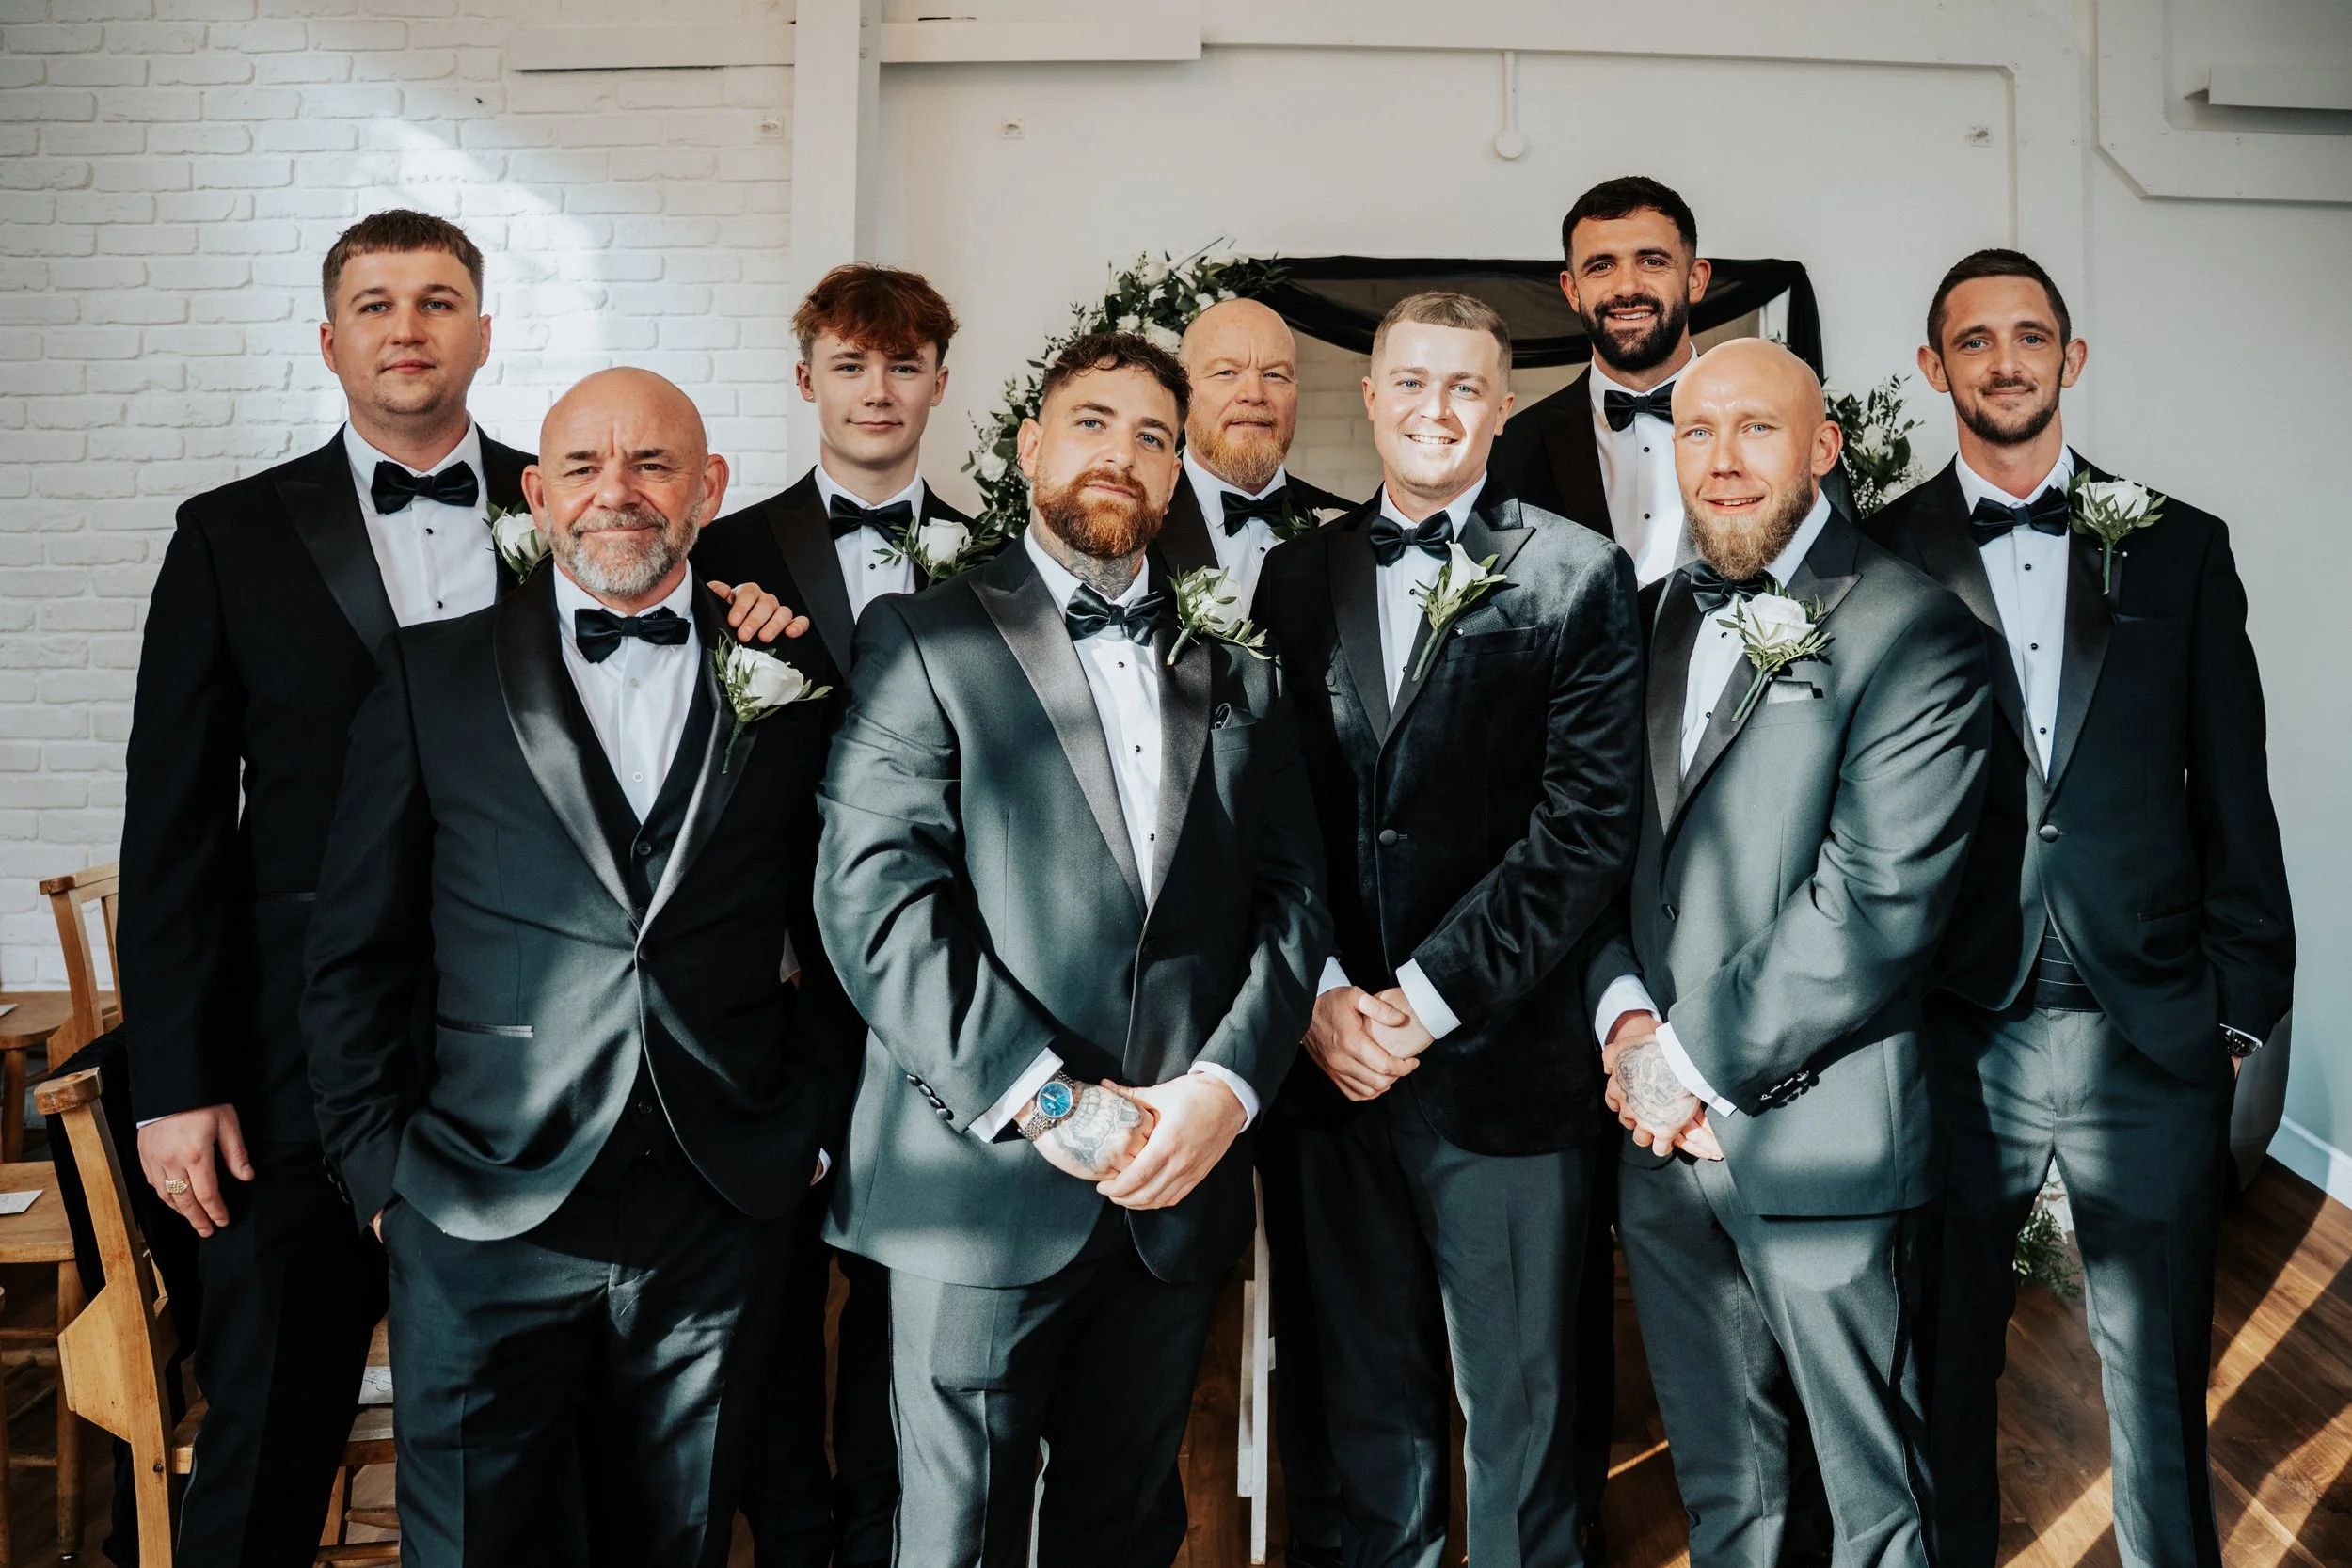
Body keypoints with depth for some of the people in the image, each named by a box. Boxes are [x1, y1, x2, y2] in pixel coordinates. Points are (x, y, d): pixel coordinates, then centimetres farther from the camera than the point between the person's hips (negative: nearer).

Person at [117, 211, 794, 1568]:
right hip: (301, 1063, 0)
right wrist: (175, 1082, -3)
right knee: (268, 1433, 11)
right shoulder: (233, 535, 4)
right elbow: (176, 823, 1)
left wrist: (742, 626, -13)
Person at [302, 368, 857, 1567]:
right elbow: (356, 950, 4)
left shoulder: (789, 681, 4)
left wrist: (807, 1129, 3)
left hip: (717, 1224, 1)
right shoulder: (435, 668, 2)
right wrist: (380, 1168, 1)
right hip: (483, 1220, -1)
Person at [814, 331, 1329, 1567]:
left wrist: (1225, 1084, -10)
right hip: (984, 1182, -3)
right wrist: (1048, 1098, -16)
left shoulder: (1235, 667, 14)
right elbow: (875, 896, -10)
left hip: (1179, 1182, 4)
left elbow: (1292, 897, 7)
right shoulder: (925, 637, 1)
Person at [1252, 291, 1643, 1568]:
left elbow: (1589, 824, -8)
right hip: (1334, 1060, 3)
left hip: (1503, 1063, -3)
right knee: (1369, 1397, 16)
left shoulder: (1580, 578, -1)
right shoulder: (1296, 577, 10)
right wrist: (1321, 994, -6)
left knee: (1519, 1407, 9)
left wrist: (1427, 996, -12)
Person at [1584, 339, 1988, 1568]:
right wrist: (1622, 1014, -7)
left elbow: (1878, 903, -18)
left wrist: (1694, 1058, -15)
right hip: (1663, 1139, 6)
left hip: (1818, 1136, -5)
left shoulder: (1910, 630, -10)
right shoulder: (1661, 617, 11)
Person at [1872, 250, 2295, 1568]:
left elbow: (2235, 795, 7)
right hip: (1954, 1037, -1)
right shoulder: (1883, 555, 2)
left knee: (2161, 1380, 13)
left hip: (2149, 1032, 1)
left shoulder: (2181, 548, 7)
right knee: (1948, 1372, 13)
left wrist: (2243, 1006, 4)